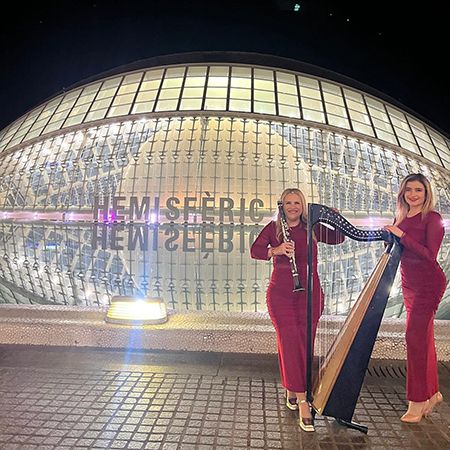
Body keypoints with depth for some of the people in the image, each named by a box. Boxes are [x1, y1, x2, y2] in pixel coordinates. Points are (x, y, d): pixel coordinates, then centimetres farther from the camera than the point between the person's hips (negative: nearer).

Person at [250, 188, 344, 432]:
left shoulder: (312, 228, 7)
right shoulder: (273, 228, 4)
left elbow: (338, 238, 3)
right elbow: (255, 251, -7)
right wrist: (275, 250, -24)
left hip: (309, 292, 1)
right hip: (280, 293, -1)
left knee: (304, 344, 3)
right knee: (290, 341, -8)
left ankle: (292, 390, 25)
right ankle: (303, 402, -3)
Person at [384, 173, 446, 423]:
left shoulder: (432, 218, -10)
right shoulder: (401, 218, 10)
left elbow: (430, 255, -18)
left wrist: (402, 235, -20)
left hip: (429, 283, -7)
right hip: (409, 284, 7)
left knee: (415, 336, -8)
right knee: (423, 338, 14)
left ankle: (418, 402, 3)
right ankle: (433, 393, 28)